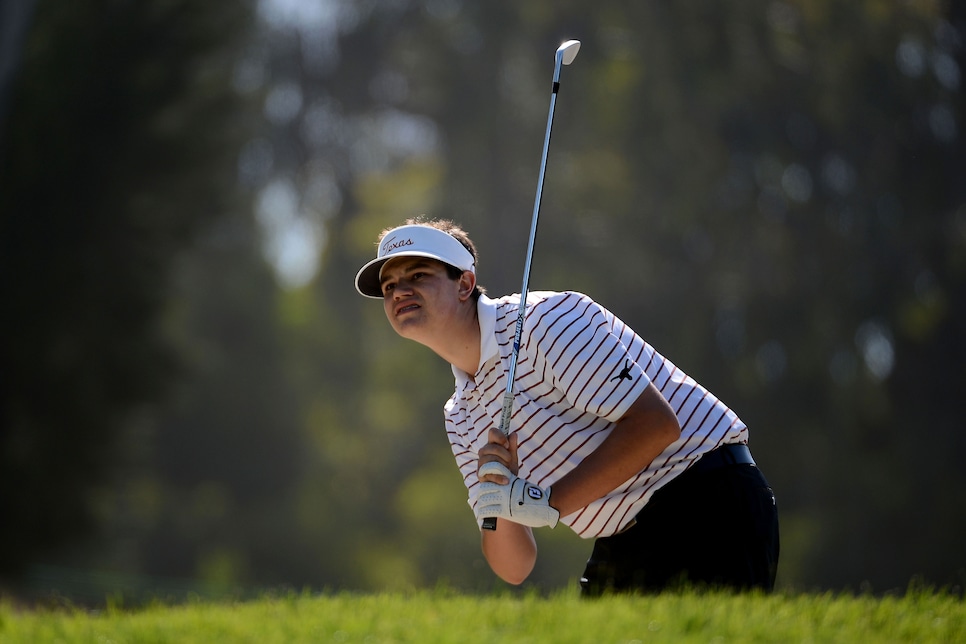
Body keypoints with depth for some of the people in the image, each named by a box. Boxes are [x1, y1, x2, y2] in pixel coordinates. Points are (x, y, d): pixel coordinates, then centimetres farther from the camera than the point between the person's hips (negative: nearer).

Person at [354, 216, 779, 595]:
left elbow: (655, 422, -21)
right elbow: (514, 568, 10)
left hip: (706, 505, -8)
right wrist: (499, 497, -11)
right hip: (623, 546, 8)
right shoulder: (460, 419, 12)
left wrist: (547, 501, -21)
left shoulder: (545, 320, -11)